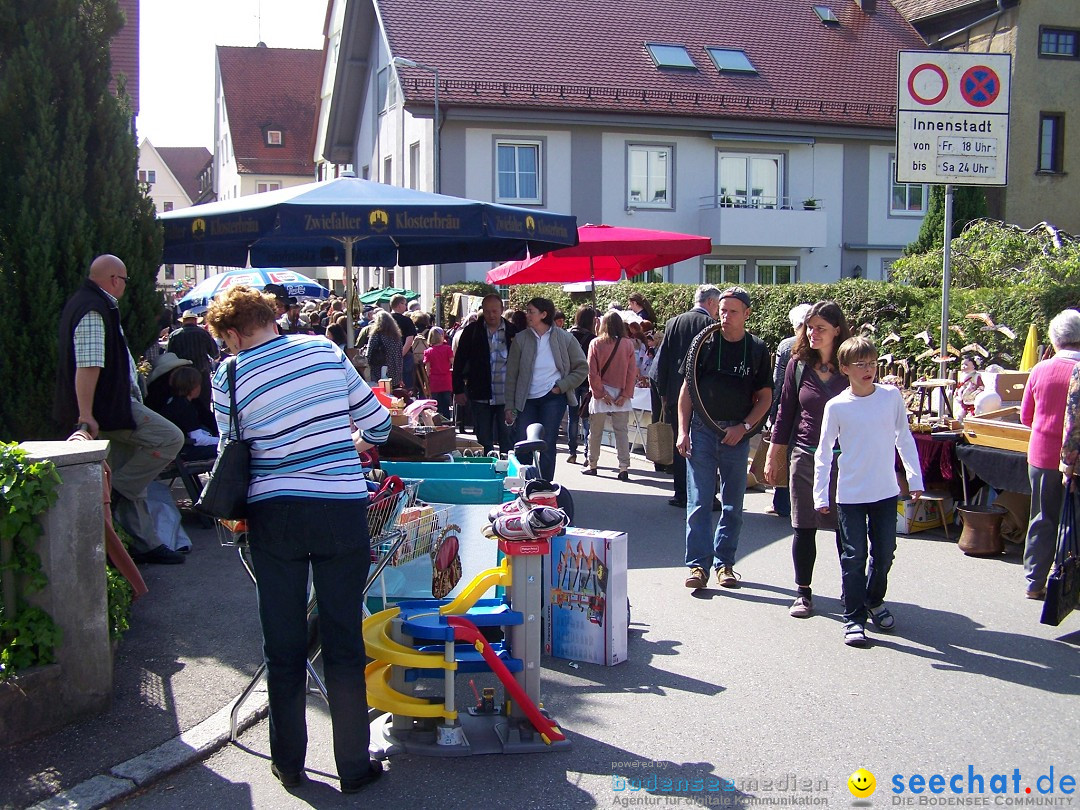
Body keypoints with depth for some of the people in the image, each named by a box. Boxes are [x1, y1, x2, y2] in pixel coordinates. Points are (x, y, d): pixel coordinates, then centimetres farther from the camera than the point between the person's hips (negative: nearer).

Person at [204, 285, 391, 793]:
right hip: (342, 510, 0)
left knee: (283, 643, 12)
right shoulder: (325, 351, 2)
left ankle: (289, 764, 23)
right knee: (343, 643, 8)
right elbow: (377, 422, 8)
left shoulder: (229, 379, -1)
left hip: (273, 515, 0)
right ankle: (353, 765, 15)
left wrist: (234, 513, 21)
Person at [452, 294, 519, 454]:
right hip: (480, 397, 0)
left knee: (508, 443, 4)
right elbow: (459, 362, 5)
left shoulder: (513, 331, 2)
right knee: (484, 443, 7)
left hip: (506, 397, 0)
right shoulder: (472, 331, 1)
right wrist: (458, 390, 1)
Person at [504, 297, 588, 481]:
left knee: (547, 445, 0)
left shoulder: (564, 338, -2)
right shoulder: (521, 339, 0)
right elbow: (511, 375, 2)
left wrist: (561, 386, -5)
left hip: (553, 398, -1)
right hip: (526, 400, 1)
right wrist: (510, 406, -2)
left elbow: (582, 368, 5)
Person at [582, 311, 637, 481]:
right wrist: (625, 394, 0)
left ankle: (592, 465, 20)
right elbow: (632, 372, -3)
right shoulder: (628, 344, -2)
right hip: (621, 395, 1)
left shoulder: (596, 344, -6)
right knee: (622, 431, 3)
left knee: (596, 431, 11)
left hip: (601, 394, -1)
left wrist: (600, 393, -3)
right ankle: (624, 468, -4)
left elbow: (592, 372, -7)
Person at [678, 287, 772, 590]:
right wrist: (683, 431, -4)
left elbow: (765, 396, 7)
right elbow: (687, 388, 3)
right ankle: (698, 565, -1)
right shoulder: (704, 343, 0)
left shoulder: (757, 349, 4)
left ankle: (725, 564, 17)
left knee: (733, 505, 8)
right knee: (699, 502, -4)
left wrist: (744, 427, -6)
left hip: (737, 434, 1)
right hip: (702, 429, -1)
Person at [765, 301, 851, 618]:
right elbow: (785, 411, 7)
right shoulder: (798, 364, 2)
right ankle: (803, 593, 17)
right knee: (804, 527, 6)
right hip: (805, 456, 1)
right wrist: (773, 455, 7)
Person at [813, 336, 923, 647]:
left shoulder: (892, 396, -2)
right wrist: (820, 495, -6)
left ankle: (874, 601, 37)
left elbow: (904, 438, 8)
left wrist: (915, 478, 7)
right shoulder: (836, 406, -8)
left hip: (886, 492, 3)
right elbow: (824, 452, -3)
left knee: (884, 553, 13)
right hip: (850, 494, -2)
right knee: (854, 557, 1)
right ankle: (854, 619, 10)